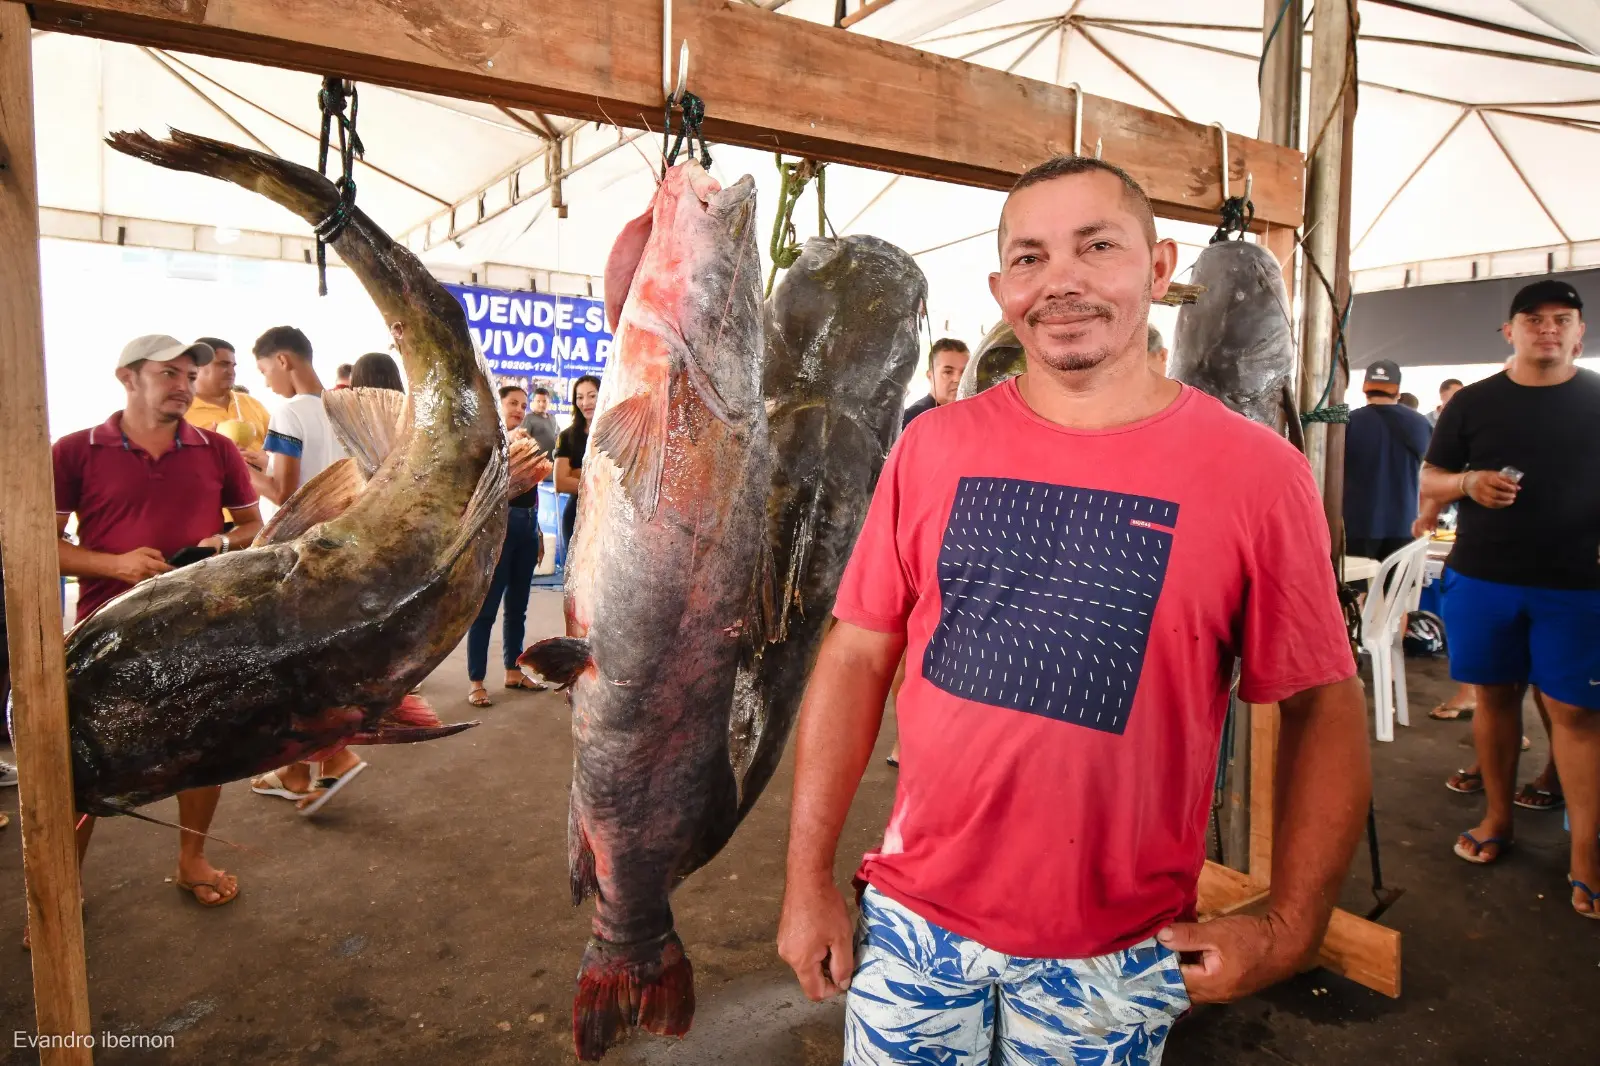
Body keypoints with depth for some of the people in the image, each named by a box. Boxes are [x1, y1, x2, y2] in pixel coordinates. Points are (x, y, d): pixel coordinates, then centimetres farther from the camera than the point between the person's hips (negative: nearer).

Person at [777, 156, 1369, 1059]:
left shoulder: (1257, 471, -10)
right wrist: (809, 879, -2)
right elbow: (856, 657, -2)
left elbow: (1323, 707, -3)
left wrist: (1290, 928, -9)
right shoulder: (935, 445, -5)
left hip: (1115, 959, -1)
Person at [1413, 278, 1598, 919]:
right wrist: (1468, 483, -13)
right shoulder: (1473, 403, 6)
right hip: (1481, 578, 2)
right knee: (1495, 696, 11)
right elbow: (1429, 482, 8)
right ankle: (1497, 820, 26)